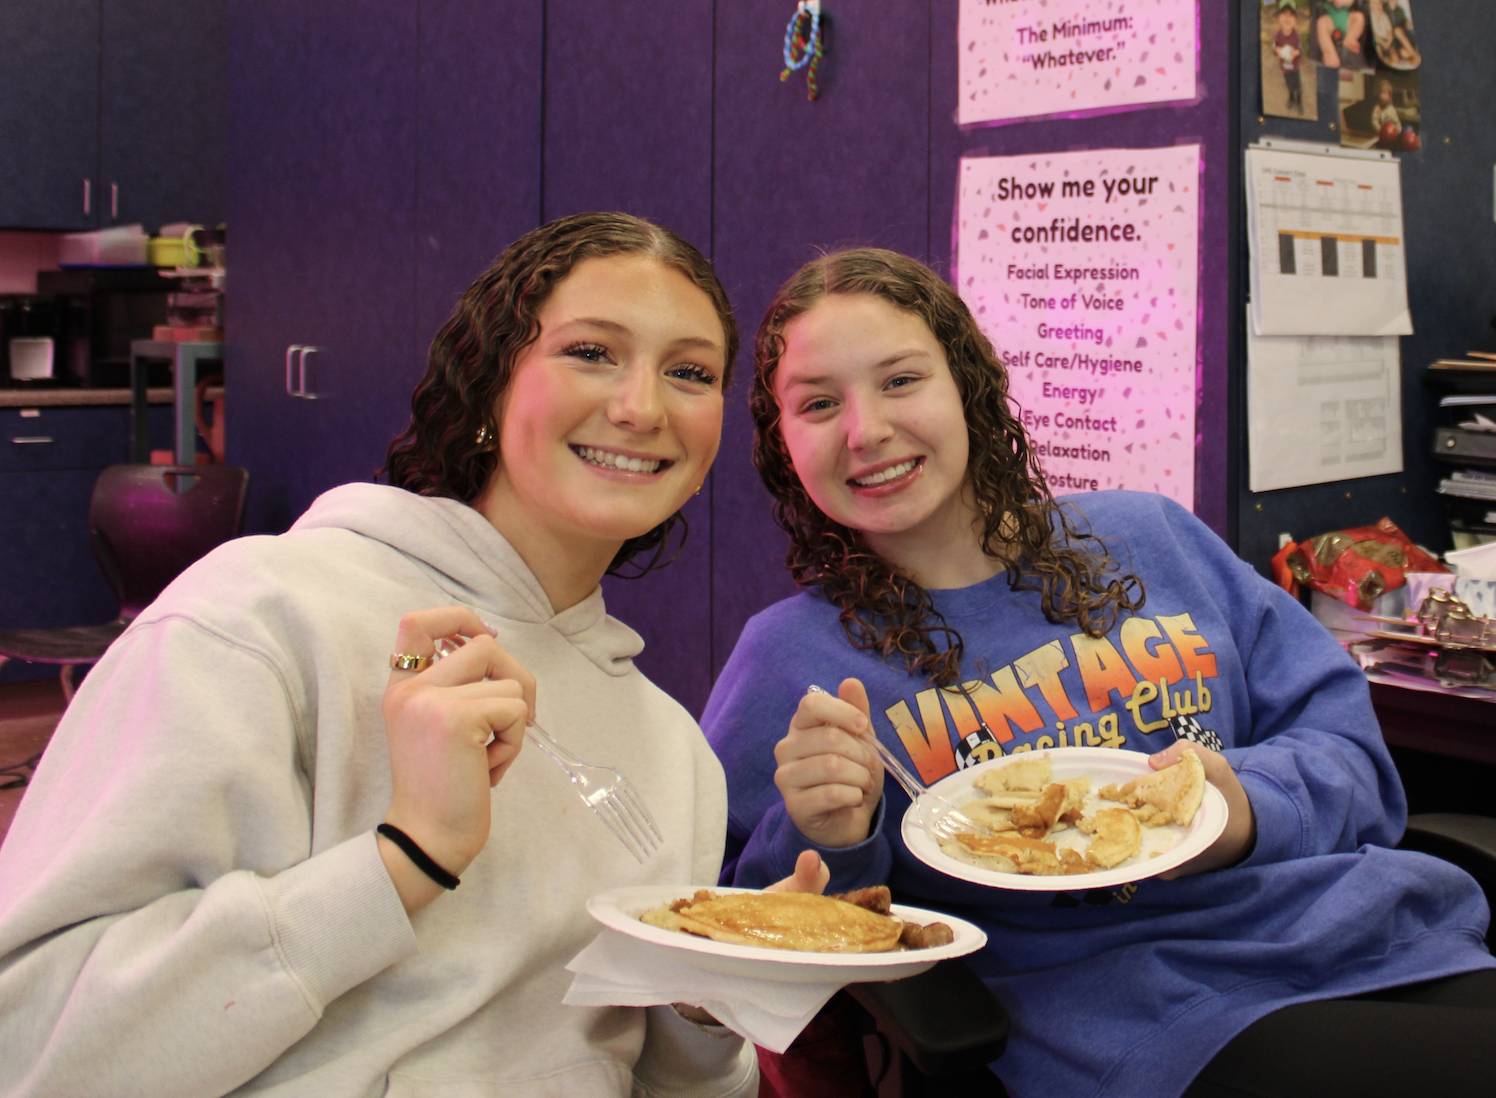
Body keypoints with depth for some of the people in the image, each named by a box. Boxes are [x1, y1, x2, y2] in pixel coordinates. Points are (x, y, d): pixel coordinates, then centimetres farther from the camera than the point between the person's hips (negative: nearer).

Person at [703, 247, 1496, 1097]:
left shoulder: (1149, 541, 13)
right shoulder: (789, 661, 4)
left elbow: (1341, 726, 12)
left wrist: (1252, 806, -9)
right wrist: (825, 848, -15)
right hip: (1156, 1027, -6)